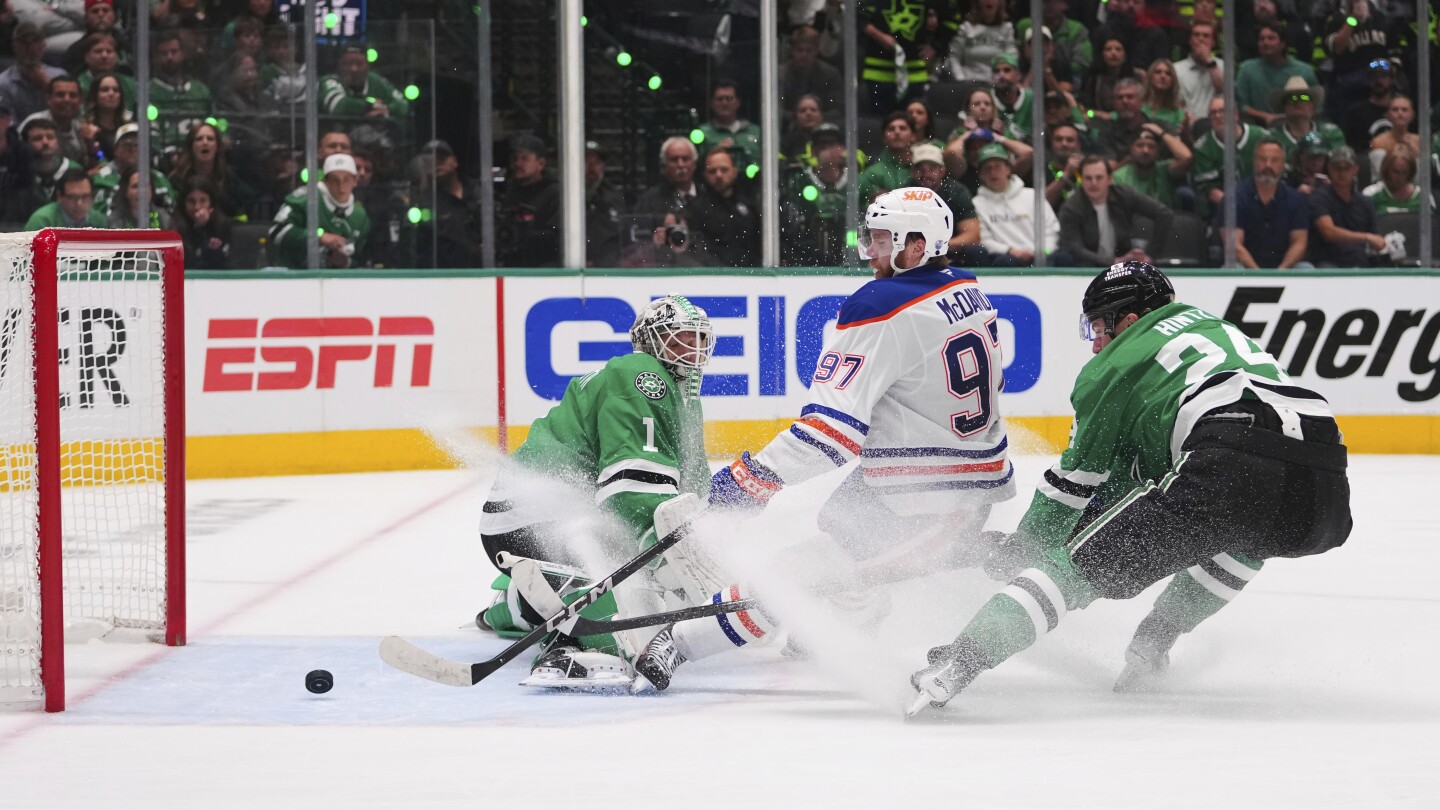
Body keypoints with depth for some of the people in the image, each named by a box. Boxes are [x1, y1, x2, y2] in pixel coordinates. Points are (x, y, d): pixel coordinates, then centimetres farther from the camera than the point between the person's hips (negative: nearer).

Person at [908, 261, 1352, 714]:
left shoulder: (1117, 364, 18)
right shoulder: (1215, 326, 38)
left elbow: (1077, 476, 22)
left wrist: (1020, 547, 36)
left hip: (1229, 471, -6)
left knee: (1082, 563, 2)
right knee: (1247, 532, 40)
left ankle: (957, 663, -13)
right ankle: (1151, 647, 30)